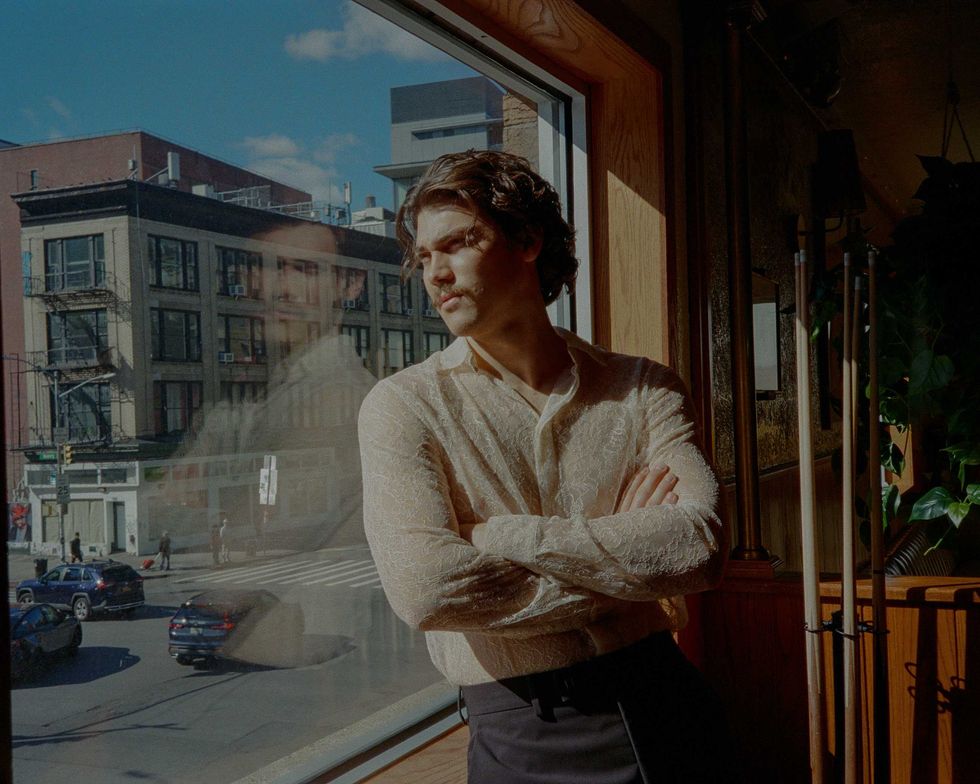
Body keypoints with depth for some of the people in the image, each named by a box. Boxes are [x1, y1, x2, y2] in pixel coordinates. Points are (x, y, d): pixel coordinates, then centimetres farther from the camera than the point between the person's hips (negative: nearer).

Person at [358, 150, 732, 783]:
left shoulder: (644, 389, 0)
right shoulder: (403, 406, -6)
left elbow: (702, 547, -15)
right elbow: (426, 589, -20)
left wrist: (501, 534, -17)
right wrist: (622, 556, -12)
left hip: (666, 709, 3)